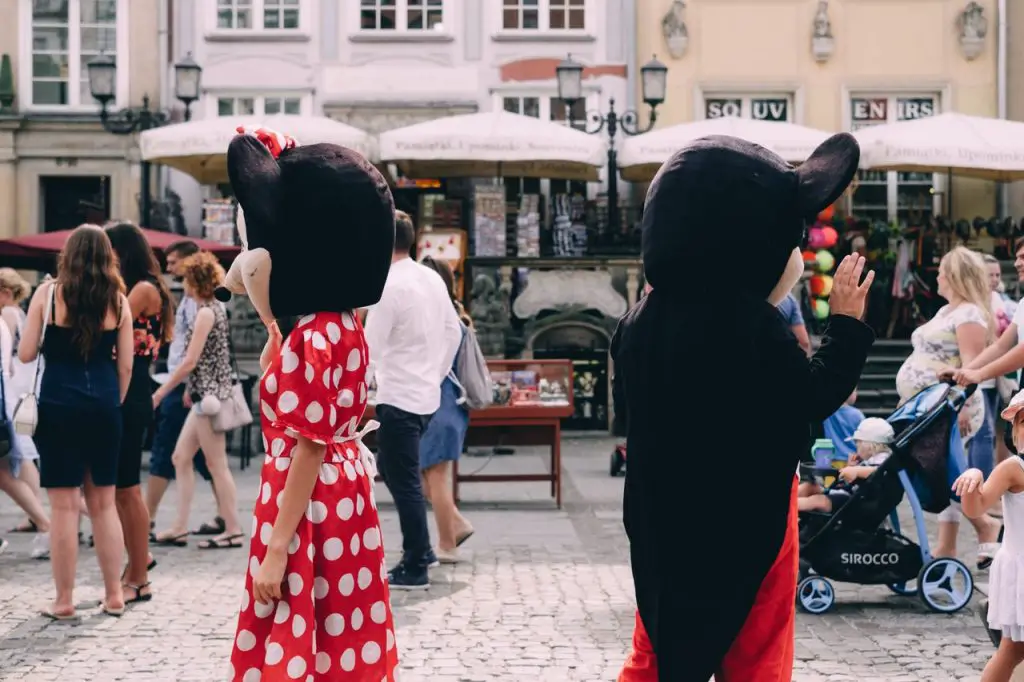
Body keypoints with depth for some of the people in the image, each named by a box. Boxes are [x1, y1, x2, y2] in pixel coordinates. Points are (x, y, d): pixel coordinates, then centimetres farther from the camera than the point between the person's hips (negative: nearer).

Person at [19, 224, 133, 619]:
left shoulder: (48, 293, -3)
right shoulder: (118, 300, 3)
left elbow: (26, 354, -1)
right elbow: (125, 366, 3)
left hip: (59, 405, -3)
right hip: (104, 405, 3)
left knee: (63, 505, 1)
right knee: (103, 503, 13)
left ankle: (64, 601, 5)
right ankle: (114, 595, 17)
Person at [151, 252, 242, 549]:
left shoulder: (206, 312, -14)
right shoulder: (214, 308, 13)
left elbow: (190, 361, -17)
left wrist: (160, 393, -13)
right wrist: (190, 389, 17)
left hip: (209, 395, -10)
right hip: (204, 395, 10)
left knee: (216, 464, -3)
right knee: (181, 457, 11)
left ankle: (233, 530, 3)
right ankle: (180, 528, 13)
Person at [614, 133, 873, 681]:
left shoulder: (646, 317, -3)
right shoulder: (752, 325, -23)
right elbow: (815, 398, -15)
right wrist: (846, 324, -5)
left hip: (664, 522, 6)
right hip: (747, 521, -6)